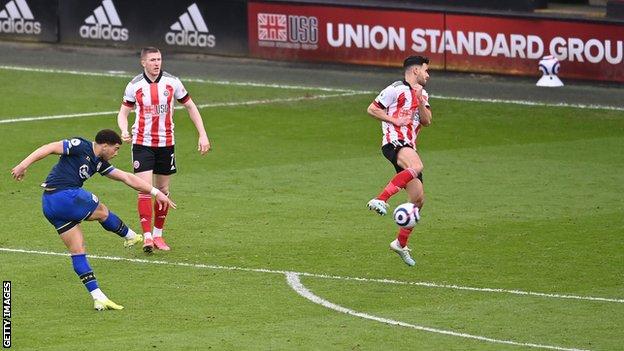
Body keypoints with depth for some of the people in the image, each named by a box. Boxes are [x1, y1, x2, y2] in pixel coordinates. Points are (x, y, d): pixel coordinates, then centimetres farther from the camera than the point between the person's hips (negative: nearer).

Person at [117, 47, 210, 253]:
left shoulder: (172, 82, -2)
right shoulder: (135, 86, -4)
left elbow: (190, 107, 7)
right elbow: (123, 113, 5)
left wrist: (203, 135, 1)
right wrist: (124, 131, -17)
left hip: (166, 143, 2)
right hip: (142, 143, -2)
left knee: (163, 190, 8)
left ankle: (158, 234, 22)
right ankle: (147, 236, -14)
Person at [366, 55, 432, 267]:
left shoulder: (423, 95, 22)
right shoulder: (397, 89, -1)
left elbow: (426, 121, 8)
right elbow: (372, 109, -1)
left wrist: (420, 101, -6)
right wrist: (394, 120, -11)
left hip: (409, 147, 9)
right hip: (394, 142, -9)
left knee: (418, 200, 6)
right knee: (416, 167, -40)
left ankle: (401, 243, 18)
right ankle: (380, 200, -44)